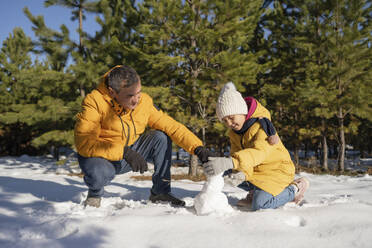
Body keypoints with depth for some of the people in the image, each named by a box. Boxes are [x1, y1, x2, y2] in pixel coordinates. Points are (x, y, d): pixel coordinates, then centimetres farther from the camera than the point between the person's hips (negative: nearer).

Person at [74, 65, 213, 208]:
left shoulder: (144, 101, -12)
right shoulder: (94, 102, -25)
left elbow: (172, 126, -7)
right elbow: (84, 142, -32)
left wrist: (197, 147, -21)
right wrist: (124, 152, -40)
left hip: (129, 154, 4)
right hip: (101, 156, -4)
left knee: (161, 138, -15)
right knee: (98, 173, -38)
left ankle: (160, 192, -2)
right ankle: (95, 193, 0)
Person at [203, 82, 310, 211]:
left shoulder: (261, 125, -25)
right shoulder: (233, 132, 0)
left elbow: (259, 152, -43)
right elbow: (236, 154, -13)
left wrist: (230, 162, -59)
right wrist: (244, 172, -37)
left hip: (277, 169, -8)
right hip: (256, 171, 8)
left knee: (259, 204, -24)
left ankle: (294, 190, -1)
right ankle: (255, 191, 11)